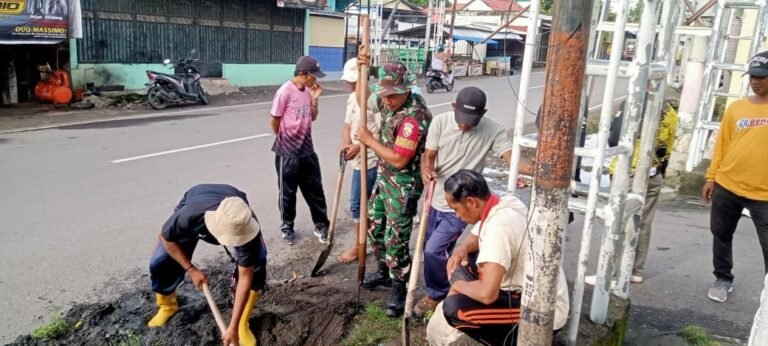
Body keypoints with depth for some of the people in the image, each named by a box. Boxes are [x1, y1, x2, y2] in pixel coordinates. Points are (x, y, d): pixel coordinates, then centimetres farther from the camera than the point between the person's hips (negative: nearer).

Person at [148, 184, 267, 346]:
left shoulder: (246, 226, -42)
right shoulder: (190, 216, -45)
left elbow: (245, 278, -35)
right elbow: (165, 237, -20)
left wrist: (233, 327, -34)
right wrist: (191, 269, -22)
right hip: (195, 206, 1)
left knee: (257, 262, -22)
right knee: (160, 262, -12)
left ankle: (242, 324, -5)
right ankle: (167, 306, 21)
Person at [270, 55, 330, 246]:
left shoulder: (308, 91, 3)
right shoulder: (285, 91, -17)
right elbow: (274, 121, -10)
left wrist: (314, 98, -3)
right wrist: (285, 139, 6)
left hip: (307, 151, 6)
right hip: (288, 153, -6)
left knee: (315, 190, 13)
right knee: (287, 193, 9)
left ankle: (321, 225, 26)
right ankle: (287, 228, 26)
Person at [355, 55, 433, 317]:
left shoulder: (414, 117, -28)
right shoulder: (390, 101, -1)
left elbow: (399, 159, -28)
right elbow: (363, 98, 18)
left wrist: (369, 141, -18)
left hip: (404, 184, -9)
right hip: (384, 177, 10)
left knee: (396, 238, -3)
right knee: (375, 225, 22)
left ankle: (399, 288, 13)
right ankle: (384, 271, 41)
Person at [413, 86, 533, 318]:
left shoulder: (493, 130, -16)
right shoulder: (440, 122, -9)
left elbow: (511, 157, -26)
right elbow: (429, 156, -4)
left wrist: (535, 171, -46)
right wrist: (426, 170, -27)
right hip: (436, 199, 4)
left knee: (433, 251, -12)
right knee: (435, 252, 17)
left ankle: (436, 295, 15)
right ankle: (439, 291, 43)